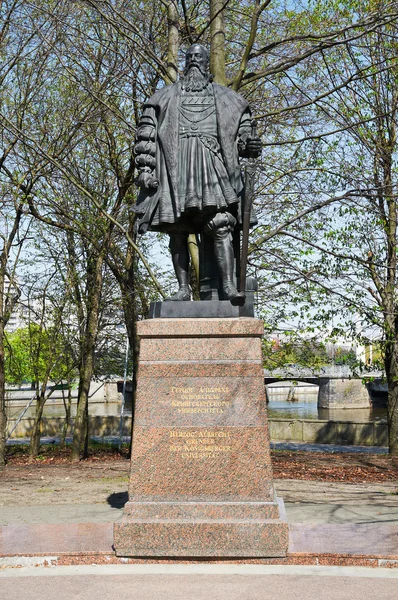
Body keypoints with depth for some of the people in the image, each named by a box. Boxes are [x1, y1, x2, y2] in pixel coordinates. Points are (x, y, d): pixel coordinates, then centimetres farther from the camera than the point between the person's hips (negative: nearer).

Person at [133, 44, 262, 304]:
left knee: (220, 224, -17)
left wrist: (248, 144, -5)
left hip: (211, 165, -1)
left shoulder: (225, 97, 23)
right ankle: (183, 288, -1)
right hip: (174, 166, 1)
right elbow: (146, 134, 13)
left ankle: (228, 286, -22)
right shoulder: (166, 97, 21)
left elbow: (241, 129, 19)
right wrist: (145, 168, 0)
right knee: (177, 230, -4)